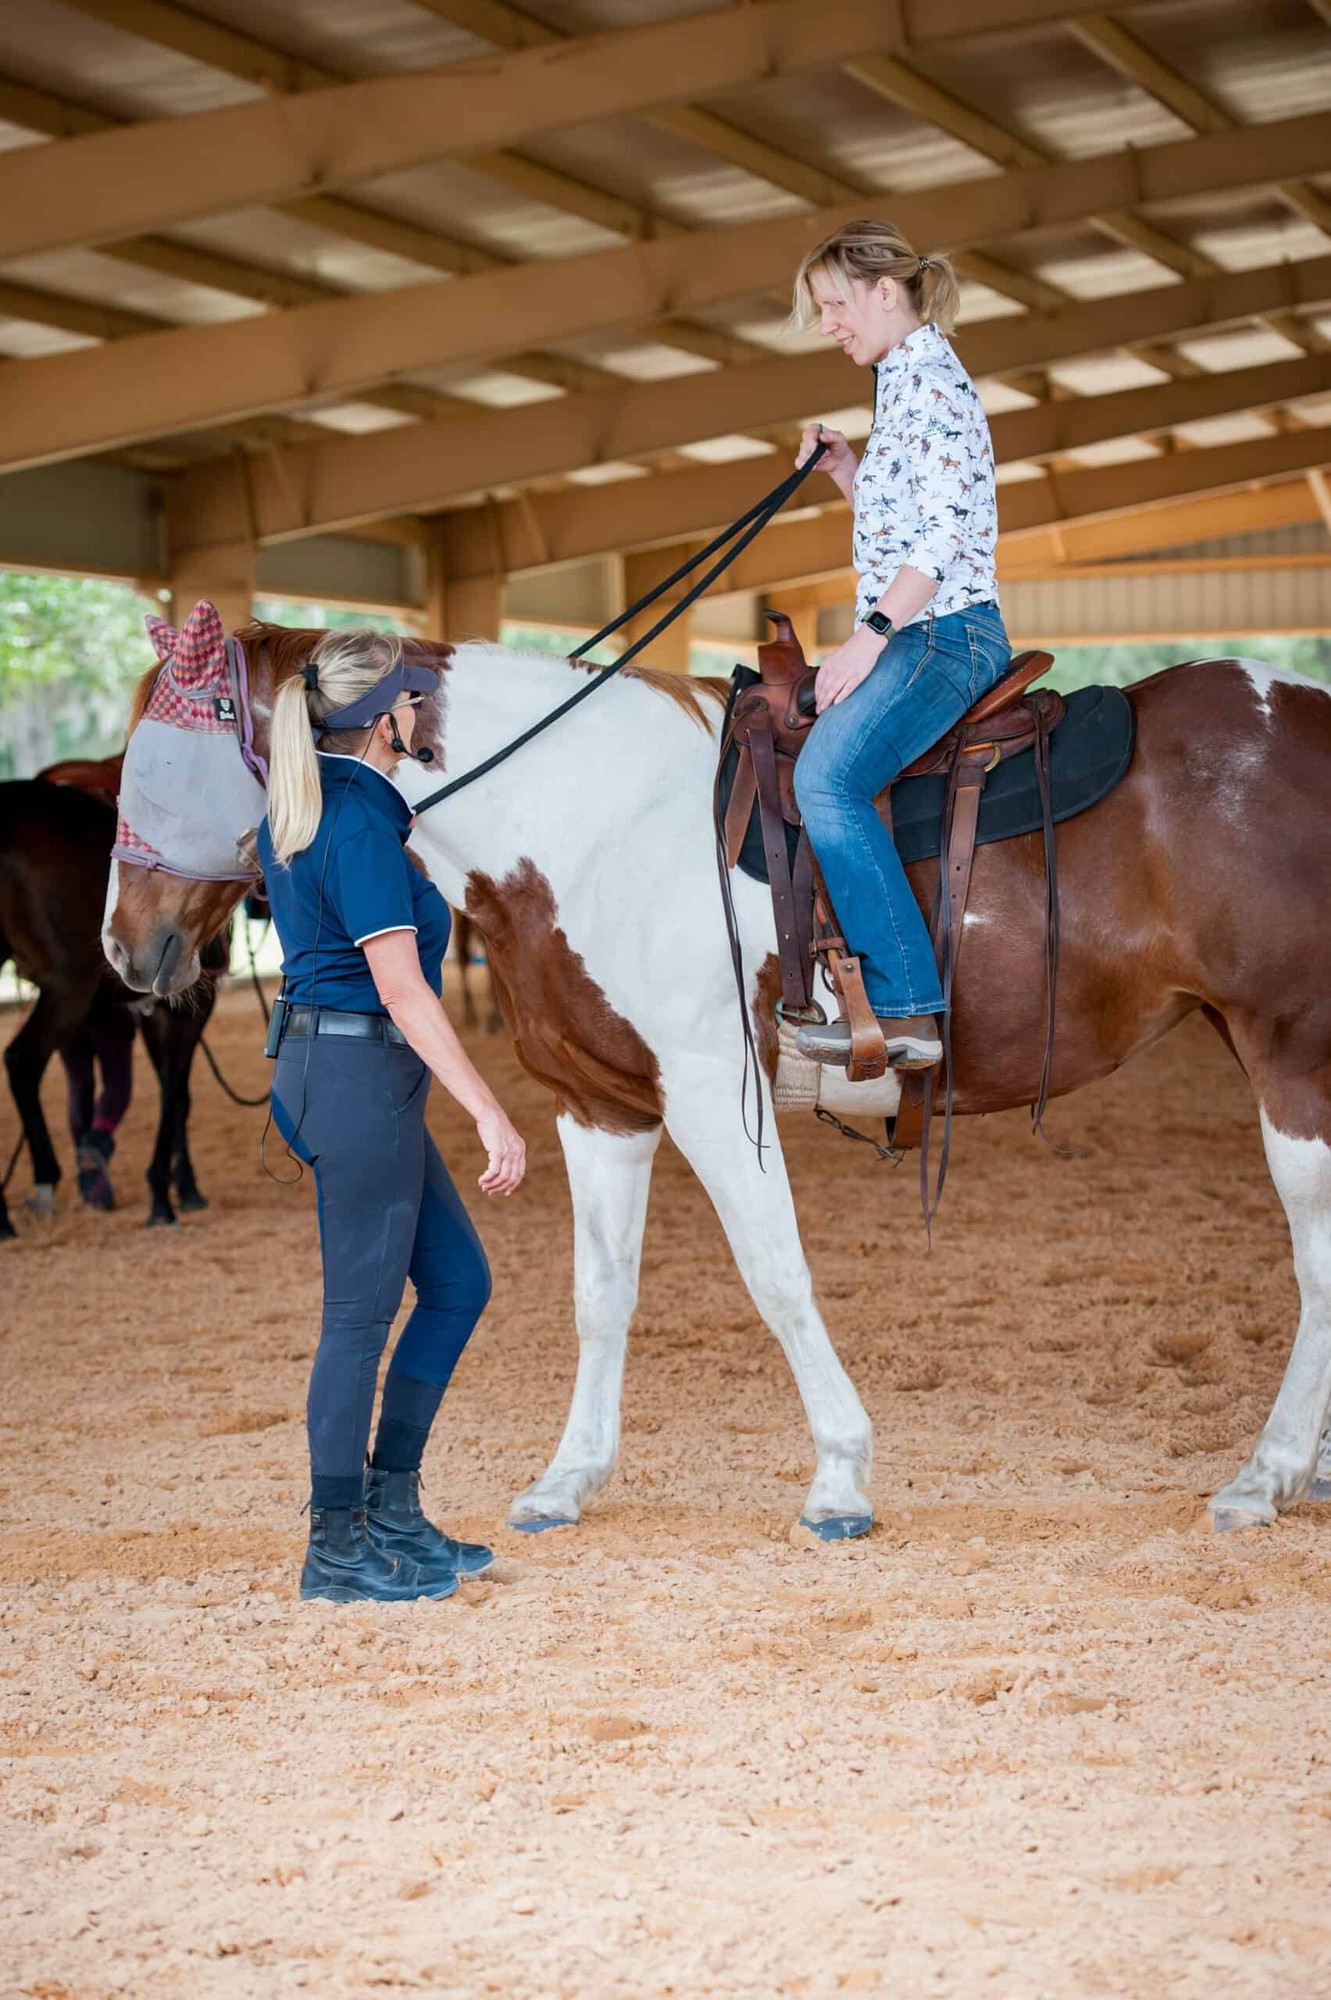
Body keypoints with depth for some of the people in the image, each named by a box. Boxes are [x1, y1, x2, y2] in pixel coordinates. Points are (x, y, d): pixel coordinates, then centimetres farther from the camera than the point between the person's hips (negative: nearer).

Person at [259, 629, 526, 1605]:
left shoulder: (301, 811, 11)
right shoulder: (363, 826, -18)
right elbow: (402, 989, -22)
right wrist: (492, 1116, -22)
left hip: (319, 1060, 10)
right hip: (361, 1073, -10)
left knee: (459, 1280, 15)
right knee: (362, 1311, -1)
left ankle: (391, 1507, 20)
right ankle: (337, 1547, 9)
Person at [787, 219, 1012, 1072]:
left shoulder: (929, 373, -9)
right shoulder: (903, 381, 21)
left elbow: (949, 528, -19)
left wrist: (871, 632, -22)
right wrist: (845, 469, 15)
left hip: (943, 631, -11)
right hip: (911, 634, 11)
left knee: (828, 776, -27)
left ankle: (906, 1010, -29)